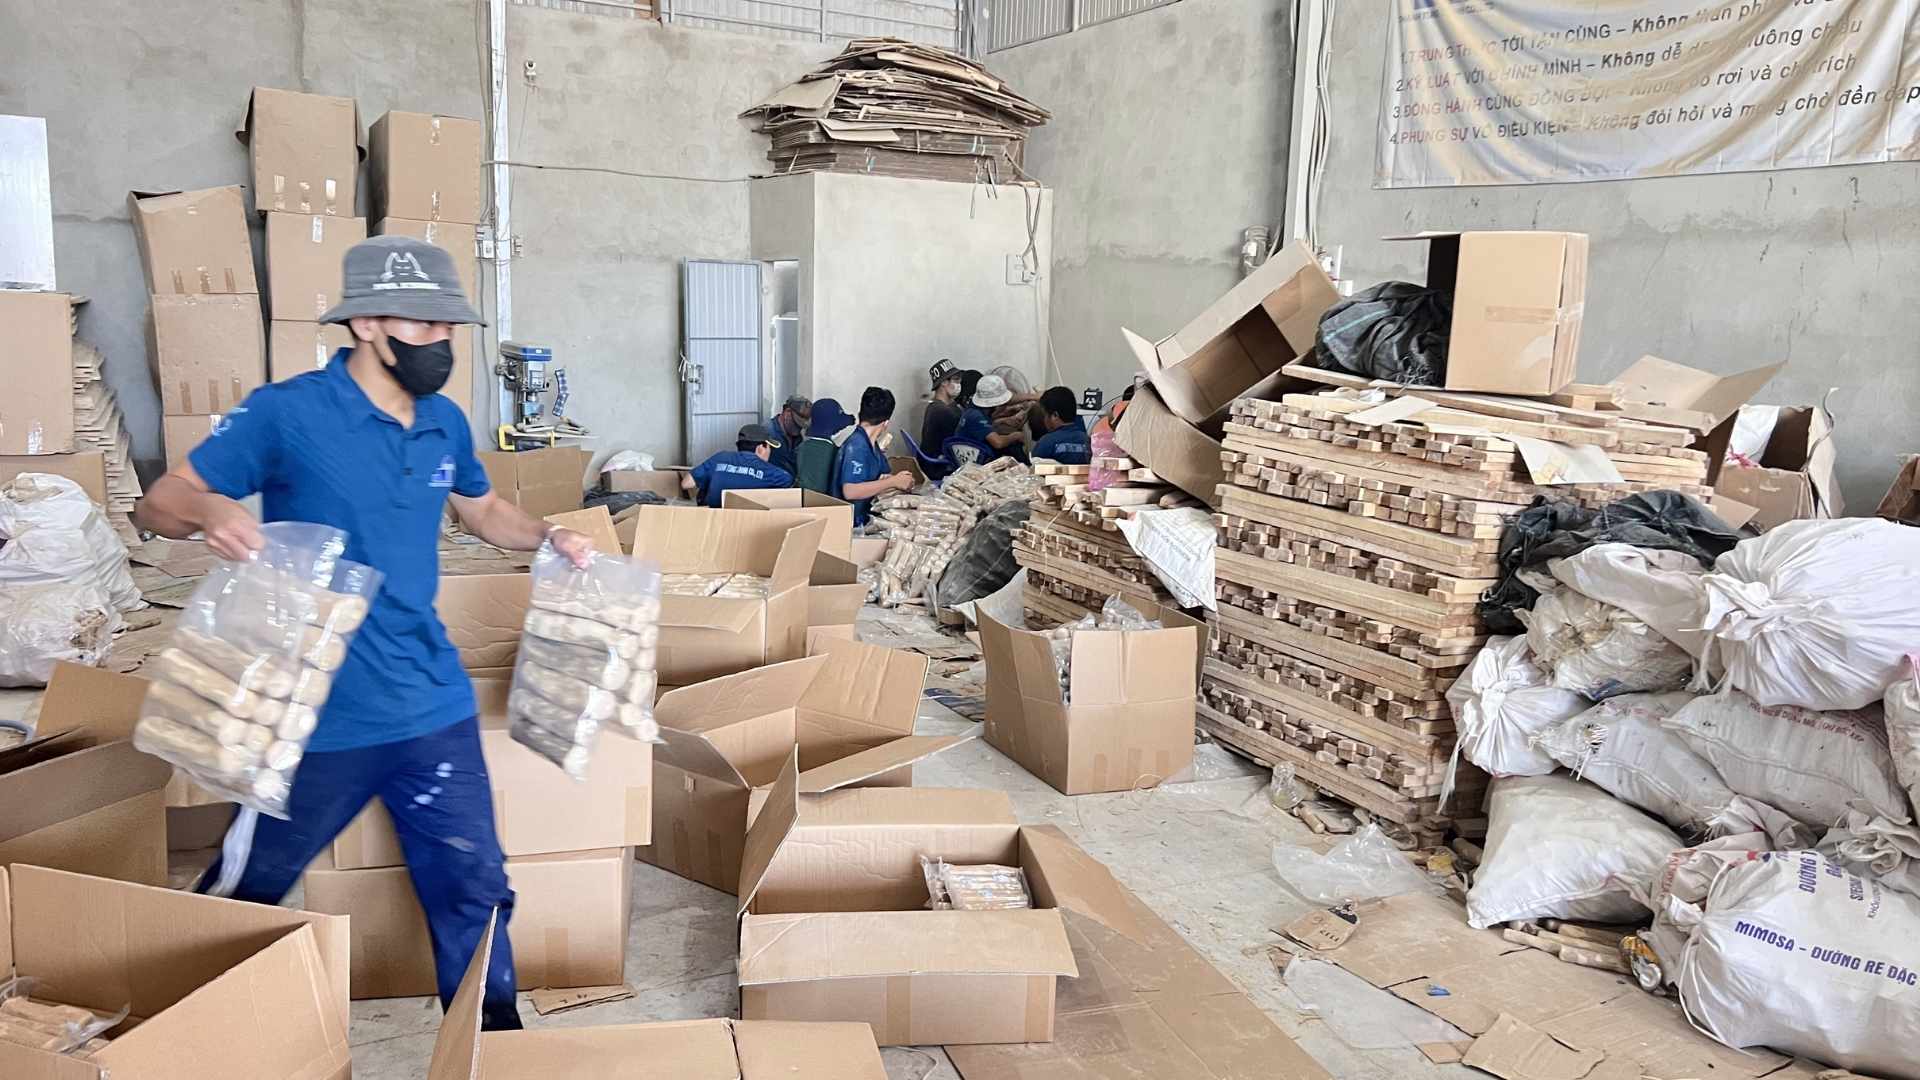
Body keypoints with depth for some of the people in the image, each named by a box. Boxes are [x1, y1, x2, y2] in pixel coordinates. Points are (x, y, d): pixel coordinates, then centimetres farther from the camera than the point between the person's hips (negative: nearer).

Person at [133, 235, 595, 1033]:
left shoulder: (445, 423, 4)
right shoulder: (287, 412, -13)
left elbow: (482, 510, 22)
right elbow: (157, 503, -9)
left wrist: (546, 536, 2)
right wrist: (208, 509, -33)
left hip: (435, 707, 4)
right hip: (317, 714, -4)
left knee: (473, 889, 11)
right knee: (248, 890, 18)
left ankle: (493, 1037, 31)